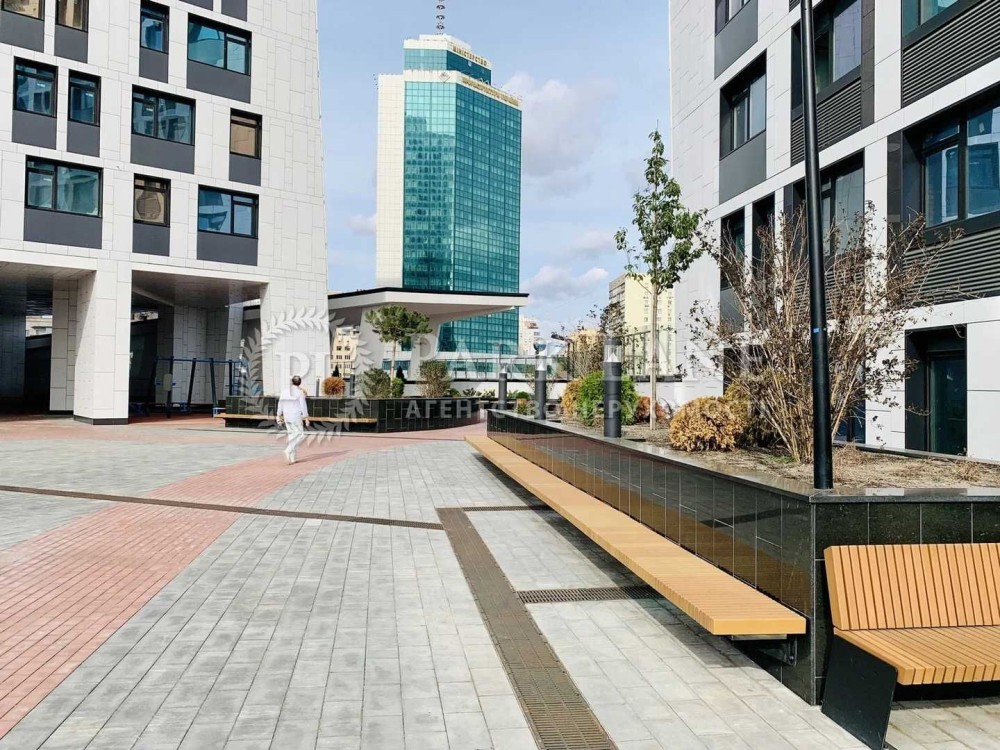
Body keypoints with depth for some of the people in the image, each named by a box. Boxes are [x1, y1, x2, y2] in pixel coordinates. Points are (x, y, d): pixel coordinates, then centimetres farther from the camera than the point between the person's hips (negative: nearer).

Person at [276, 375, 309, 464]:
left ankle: (292, 458, 11)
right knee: (300, 435, 3)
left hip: (287, 417, 6)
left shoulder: (284, 391, 6)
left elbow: (280, 405, 9)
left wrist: (279, 417, 16)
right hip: (296, 417, -6)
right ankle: (288, 451, -18)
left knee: (292, 436, 13)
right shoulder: (300, 392, -10)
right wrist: (306, 418, -9)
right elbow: (303, 406, -13)